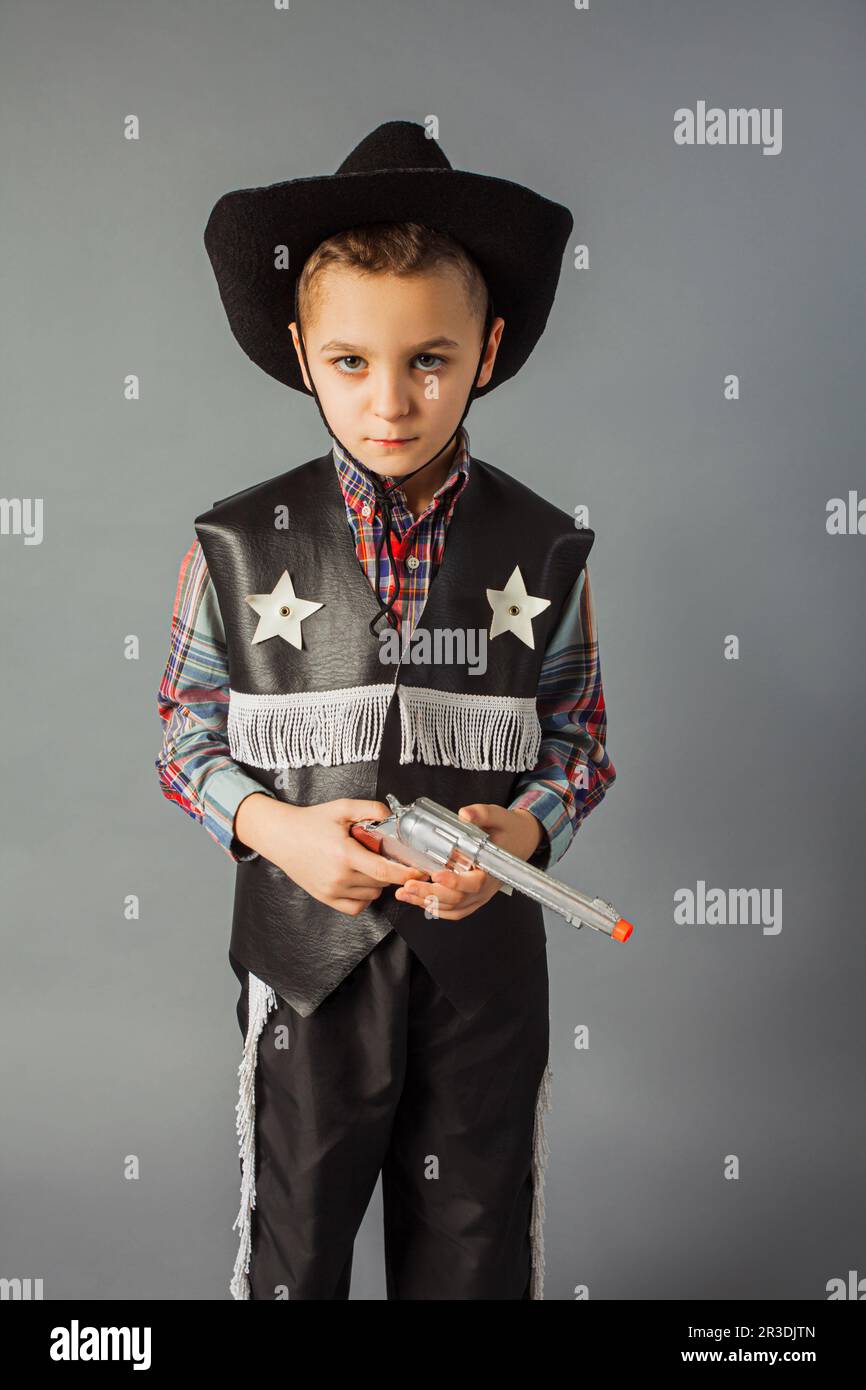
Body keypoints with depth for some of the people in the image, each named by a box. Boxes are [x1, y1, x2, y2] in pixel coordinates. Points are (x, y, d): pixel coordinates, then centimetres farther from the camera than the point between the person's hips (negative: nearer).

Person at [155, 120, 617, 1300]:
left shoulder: (544, 552, -4)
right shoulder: (237, 548, -7)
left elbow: (579, 741, 3)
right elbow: (190, 735, 1)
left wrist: (521, 827, -17)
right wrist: (271, 826, -17)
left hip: (484, 955, 1)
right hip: (307, 953, 0)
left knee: (474, 1248, 20)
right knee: (292, 1244, 19)